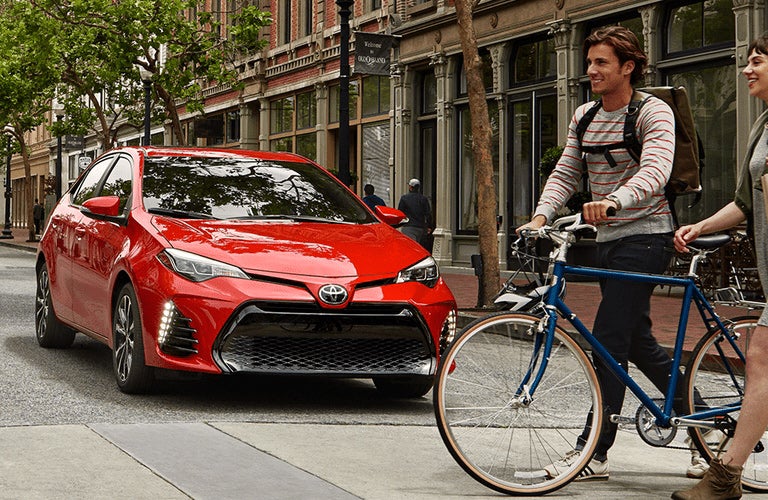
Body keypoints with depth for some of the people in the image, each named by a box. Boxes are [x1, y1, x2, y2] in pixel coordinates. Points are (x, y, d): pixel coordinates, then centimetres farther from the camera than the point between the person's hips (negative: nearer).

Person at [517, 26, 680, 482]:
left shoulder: (654, 112, -11)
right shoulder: (585, 116, 11)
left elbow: (655, 171, -27)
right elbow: (566, 174, 8)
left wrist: (612, 201, -45)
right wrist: (542, 215, -11)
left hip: (645, 237, -8)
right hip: (609, 239, 8)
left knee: (609, 341, -12)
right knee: (637, 341, 13)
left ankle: (594, 452, -8)